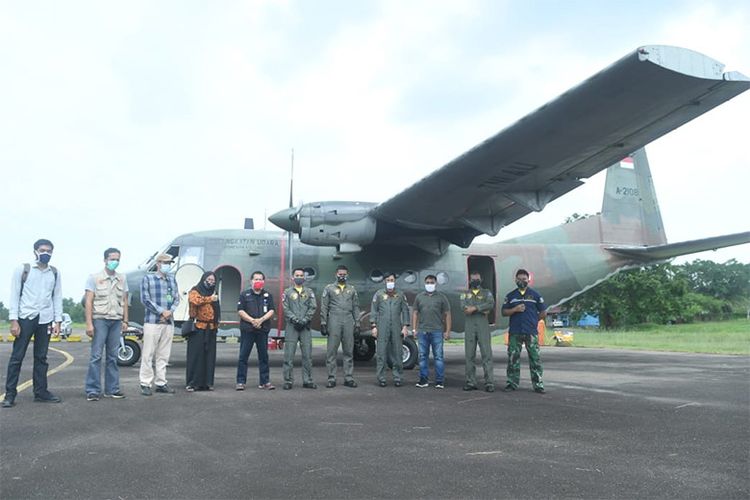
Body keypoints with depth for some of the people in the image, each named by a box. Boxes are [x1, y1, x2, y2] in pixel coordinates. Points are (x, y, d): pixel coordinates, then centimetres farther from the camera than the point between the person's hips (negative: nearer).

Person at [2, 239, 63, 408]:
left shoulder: (55, 273, 11)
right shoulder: (23, 270, 1)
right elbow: (14, 296, -1)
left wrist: (57, 321, 4)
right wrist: (14, 321, -8)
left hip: (45, 320, 3)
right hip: (26, 318, -3)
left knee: (41, 357, 8)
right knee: (17, 357, -1)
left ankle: (40, 392, 14)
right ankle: (10, 394, 5)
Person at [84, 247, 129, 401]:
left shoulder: (122, 279, 12)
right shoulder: (95, 278, 0)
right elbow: (88, 302, -5)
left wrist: (125, 321, 9)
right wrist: (89, 323, -11)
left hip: (116, 321, 4)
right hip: (100, 319, -4)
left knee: (113, 356, 8)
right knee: (96, 355, -4)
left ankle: (112, 389, 14)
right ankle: (93, 390, 1)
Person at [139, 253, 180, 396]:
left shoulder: (172, 279, 15)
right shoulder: (148, 278, 2)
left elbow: (176, 298, 14)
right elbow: (145, 299, -5)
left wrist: (170, 311, -5)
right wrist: (162, 311, -10)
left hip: (169, 322, 5)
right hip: (152, 321, -5)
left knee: (163, 355, 8)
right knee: (148, 354, -2)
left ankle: (161, 383, 16)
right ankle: (145, 384, 4)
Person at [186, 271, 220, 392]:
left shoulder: (213, 293, 20)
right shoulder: (195, 291, 1)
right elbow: (195, 300, -22)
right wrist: (210, 299, -25)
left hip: (210, 329, 6)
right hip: (198, 328, -6)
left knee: (209, 356, 5)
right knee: (195, 355, -6)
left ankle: (207, 382, 11)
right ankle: (191, 383, -2)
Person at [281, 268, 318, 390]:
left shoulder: (309, 292, 14)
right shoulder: (287, 292, 9)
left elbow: (313, 307, 1)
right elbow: (286, 309, 0)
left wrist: (304, 320, -11)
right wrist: (296, 320, -13)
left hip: (305, 326, 2)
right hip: (292, 326, -1)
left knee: (307, 354, 2)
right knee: (289, 354, -3)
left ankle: (307, 380, 8)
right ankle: (288, 381, 3)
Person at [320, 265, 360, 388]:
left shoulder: (352, 290, 15)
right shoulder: (329, 288, 8)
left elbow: (356, 308, 14)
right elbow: (324, 307, 4)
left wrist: (357, 323, 6)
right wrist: (323, 323, -3)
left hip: (349, 322, 2)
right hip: (334, 322, -2)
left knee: (349, 351, 4)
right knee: (331, 351, -3)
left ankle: (349, 378, 9)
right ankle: (331, 378, 2)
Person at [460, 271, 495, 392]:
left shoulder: (486, 293, 12)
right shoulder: (465, 294, 16)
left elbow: (491, 304, -8)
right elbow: (463, 307, -4)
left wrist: (474, 308, -14)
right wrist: (482, 309, -9)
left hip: (483, 326, -2)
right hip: (469, 326, 2)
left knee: (487, 354, -6)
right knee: (469, 355, 3)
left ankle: (489, 382, -5)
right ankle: (471, 382, 8)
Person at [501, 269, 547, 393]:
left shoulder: (535, 295, 7)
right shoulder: (510, 296, 12)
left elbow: (543, 313, 10)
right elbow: (504, 312, 8)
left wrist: (532, 320, 8)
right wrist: (515, 309, -7)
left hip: (531, 332, -1)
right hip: (514, 332, 2)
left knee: (535, 358, -4)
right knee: (513, 358, 3)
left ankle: (538, 384, 0)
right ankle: (512, 383, 10)